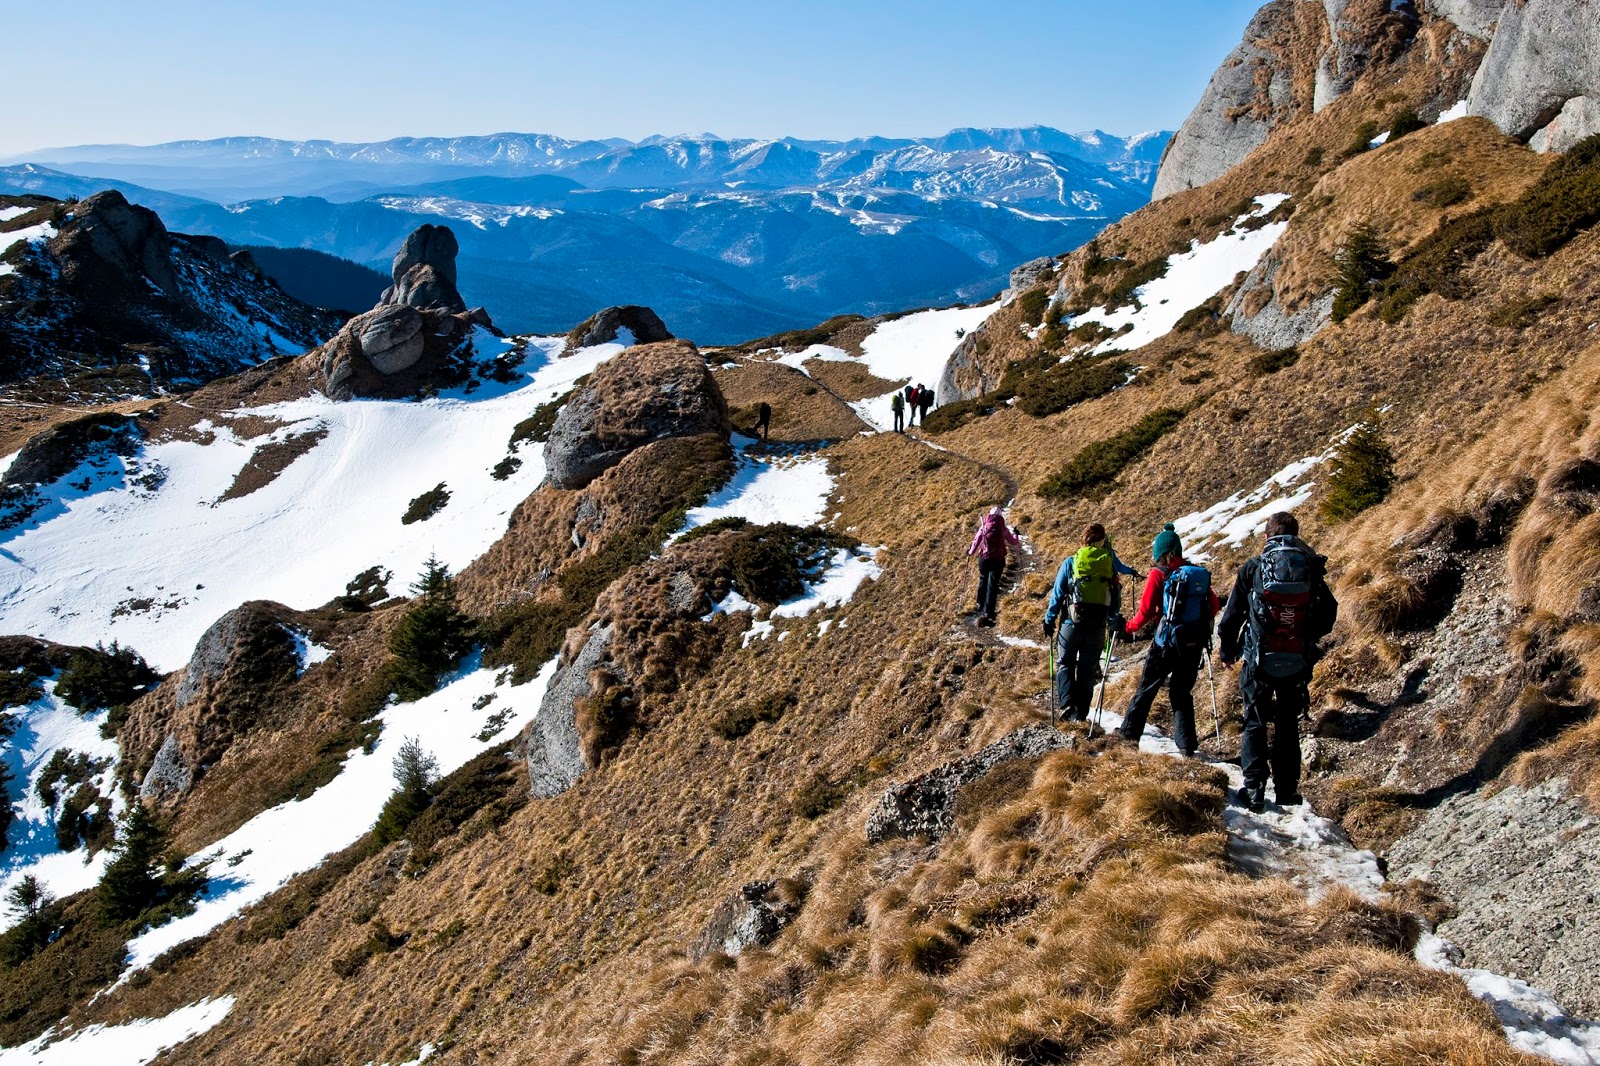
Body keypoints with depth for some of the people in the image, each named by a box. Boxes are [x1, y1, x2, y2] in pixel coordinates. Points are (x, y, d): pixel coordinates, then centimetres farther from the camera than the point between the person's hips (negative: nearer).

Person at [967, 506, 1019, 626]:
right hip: (998, 559, -2)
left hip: (984, 558, 2)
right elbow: (1013, 541, 12)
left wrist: (970, 553, 19)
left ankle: (981, 607, 33)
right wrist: (1017, 538, 36)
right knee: (992, 586, -2)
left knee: (983, 581, 24)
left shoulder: (983, 526, 1)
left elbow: (976, 541, 1)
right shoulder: (1003, 528, -1)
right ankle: (988, 614, -10)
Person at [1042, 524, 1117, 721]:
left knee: (1065, 663, 13)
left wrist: (1049, 620, 5)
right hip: (1097, 625, 2)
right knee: (1088, 669, 11)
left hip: (1072, 623, -2)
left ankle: (1067, 703, -6)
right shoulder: (1109, 562, 4)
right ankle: (1081, 713, 12)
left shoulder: (1071, 562, -3)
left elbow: (1057, 593, -2)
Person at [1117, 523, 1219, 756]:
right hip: (1194, 643, 4)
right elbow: (1213, 606, 9)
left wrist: (1128, 629, 5)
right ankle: (1187, 744, 8)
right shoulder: (1200, 574, 5)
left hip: (1167, 642, -4)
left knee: (1147, 688, 12)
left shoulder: (1158, 575, -9)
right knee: (1182, 693, 14)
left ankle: (1130, 732, 21)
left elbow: (1145, 611, -10)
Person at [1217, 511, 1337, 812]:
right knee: (1288, 725, 14)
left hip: (1259, 660, -2)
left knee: (1255, 724, 7)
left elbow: (1231, 615, -2)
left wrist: (1227, 651, 13)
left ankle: (1253, 790, 0)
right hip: (1298, 663, 2)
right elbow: (1328, 614, 8)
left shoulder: (1252, 568, -6)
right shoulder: (1312, 568, 0)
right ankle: (1287, 790, 16)